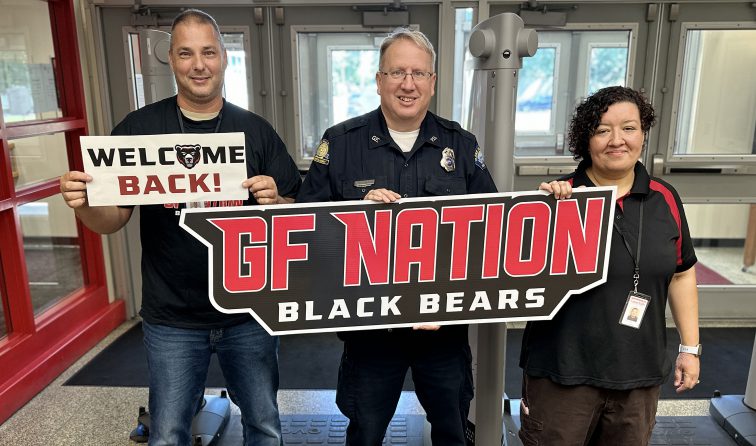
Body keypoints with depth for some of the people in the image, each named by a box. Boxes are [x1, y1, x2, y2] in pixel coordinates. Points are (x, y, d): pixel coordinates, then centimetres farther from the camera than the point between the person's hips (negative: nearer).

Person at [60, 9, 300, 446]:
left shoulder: (256, 131, -1)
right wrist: (83, 204, -19)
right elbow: (112, 220, 2)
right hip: (172, 317, 0)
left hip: (249, 311, 1)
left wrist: (274, 201, -21)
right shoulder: (138, 129, -2)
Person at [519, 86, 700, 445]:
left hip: (640, 373, 4)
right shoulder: (559, 197, -10)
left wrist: (690, 347, 12)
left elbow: (682, 273, 11)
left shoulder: (665, 199, 2)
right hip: (563, 371, -3)